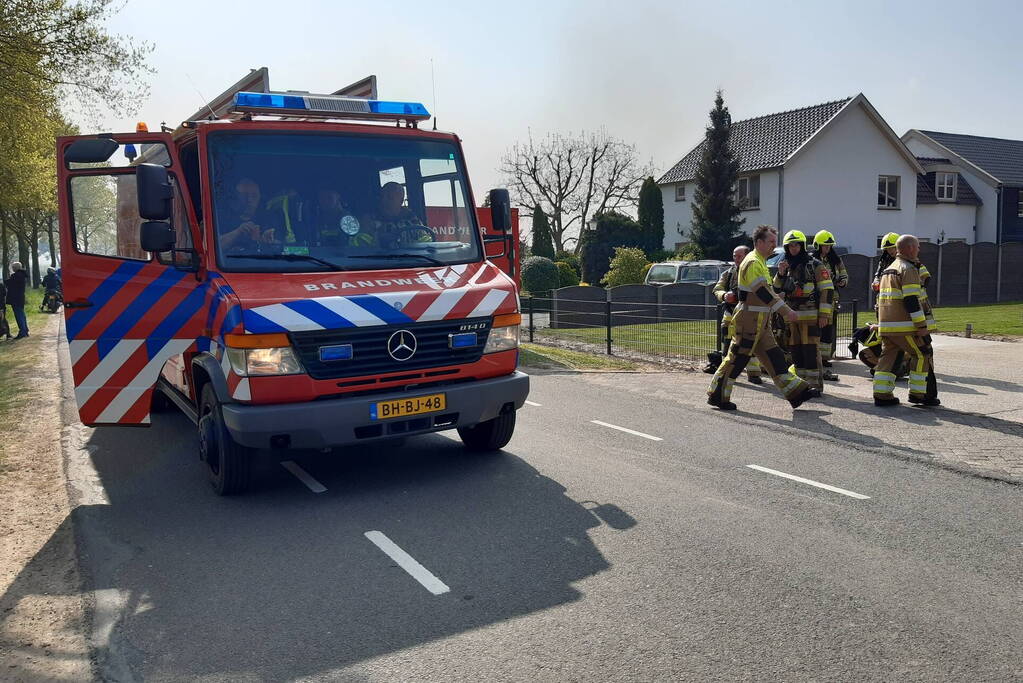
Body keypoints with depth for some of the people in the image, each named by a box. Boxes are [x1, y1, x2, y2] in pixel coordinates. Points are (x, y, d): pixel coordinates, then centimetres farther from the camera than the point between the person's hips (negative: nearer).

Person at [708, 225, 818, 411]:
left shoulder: (760, 263, 19)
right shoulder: (752, 263, -15)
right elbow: (764, 292, -22)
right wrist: (787, 311, -22)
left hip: (760, 323, 10)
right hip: (748, 320, -10)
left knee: (774, 357, 9)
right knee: (737, 358, -4)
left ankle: (796, 392, 11)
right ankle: (717, 395, 4)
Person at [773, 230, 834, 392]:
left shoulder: (815, 265, -2)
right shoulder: (785, 265, 17)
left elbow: (827, 290, -6)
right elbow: (777, 289, 17)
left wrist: (824, 314, -12)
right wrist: (781, 274, -1)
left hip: (810, 316, -6)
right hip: (791, 315, 6)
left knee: (811, 349, -10)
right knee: (795, 350, 8)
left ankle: (815, 384, -6)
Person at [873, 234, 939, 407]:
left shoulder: (888, 270, 21)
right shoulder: (908, 269, -8)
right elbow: (911, 300, -17)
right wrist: (922, 326, -17)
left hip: (885, 324, 9)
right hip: (903, 325, -9)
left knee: (888, 356, 9)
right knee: (923, 354, 3)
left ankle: (881, 394, 4)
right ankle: (919, 393, 5)